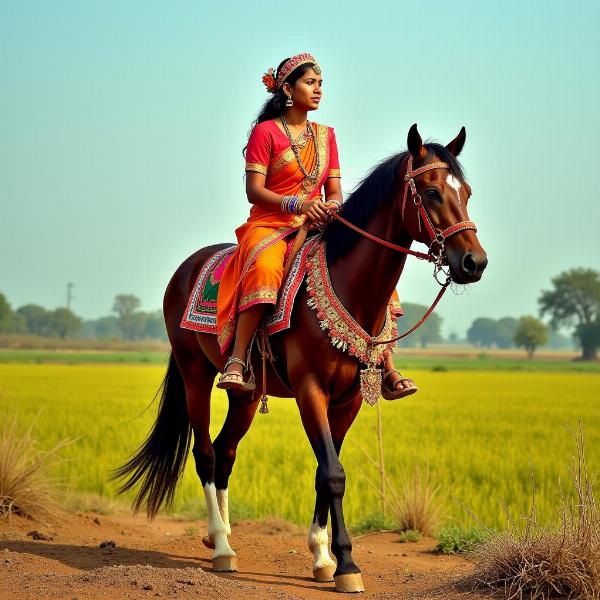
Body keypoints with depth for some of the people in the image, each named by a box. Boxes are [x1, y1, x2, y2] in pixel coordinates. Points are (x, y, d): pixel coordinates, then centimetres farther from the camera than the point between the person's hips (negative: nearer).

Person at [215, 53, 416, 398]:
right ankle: (236, 362, -40)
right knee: (264, 271, -39)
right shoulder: (266, 132, 0)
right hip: (270, 225, -5)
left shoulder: (326, 135, 18)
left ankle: (388, 369, -17)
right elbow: (254, 190, -8)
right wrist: (296, 204, -24)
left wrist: (333, 206, -12)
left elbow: (335, 190, 14)